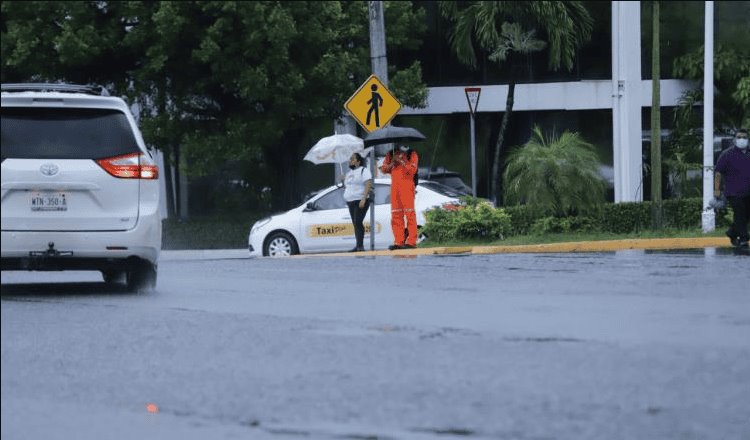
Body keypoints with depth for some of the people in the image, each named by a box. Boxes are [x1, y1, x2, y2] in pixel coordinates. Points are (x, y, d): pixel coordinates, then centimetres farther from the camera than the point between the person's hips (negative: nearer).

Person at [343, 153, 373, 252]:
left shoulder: (363, 171, -4)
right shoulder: (349, 173, 21)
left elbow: (368, 185, -15)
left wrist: (363, 199, -23)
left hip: (360, 201, -8)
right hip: (351, 202, 8)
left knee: (358, 222, -17)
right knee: (355, 224, 5)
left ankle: (360, 245, -21)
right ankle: (358, 246, 6)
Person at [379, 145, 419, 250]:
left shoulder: (412, 154, 5)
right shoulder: (391, 154, 17)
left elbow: (413, 170, -7)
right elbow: (383, 168, 14)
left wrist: (401, 161, -11)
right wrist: (392, 164, -4)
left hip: (407, 185, -5)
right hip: (394, 185, 5)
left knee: (409, 213, -9)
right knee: (396, 214, 2)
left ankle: (411, 241, -10)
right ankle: (398, 242, 2)